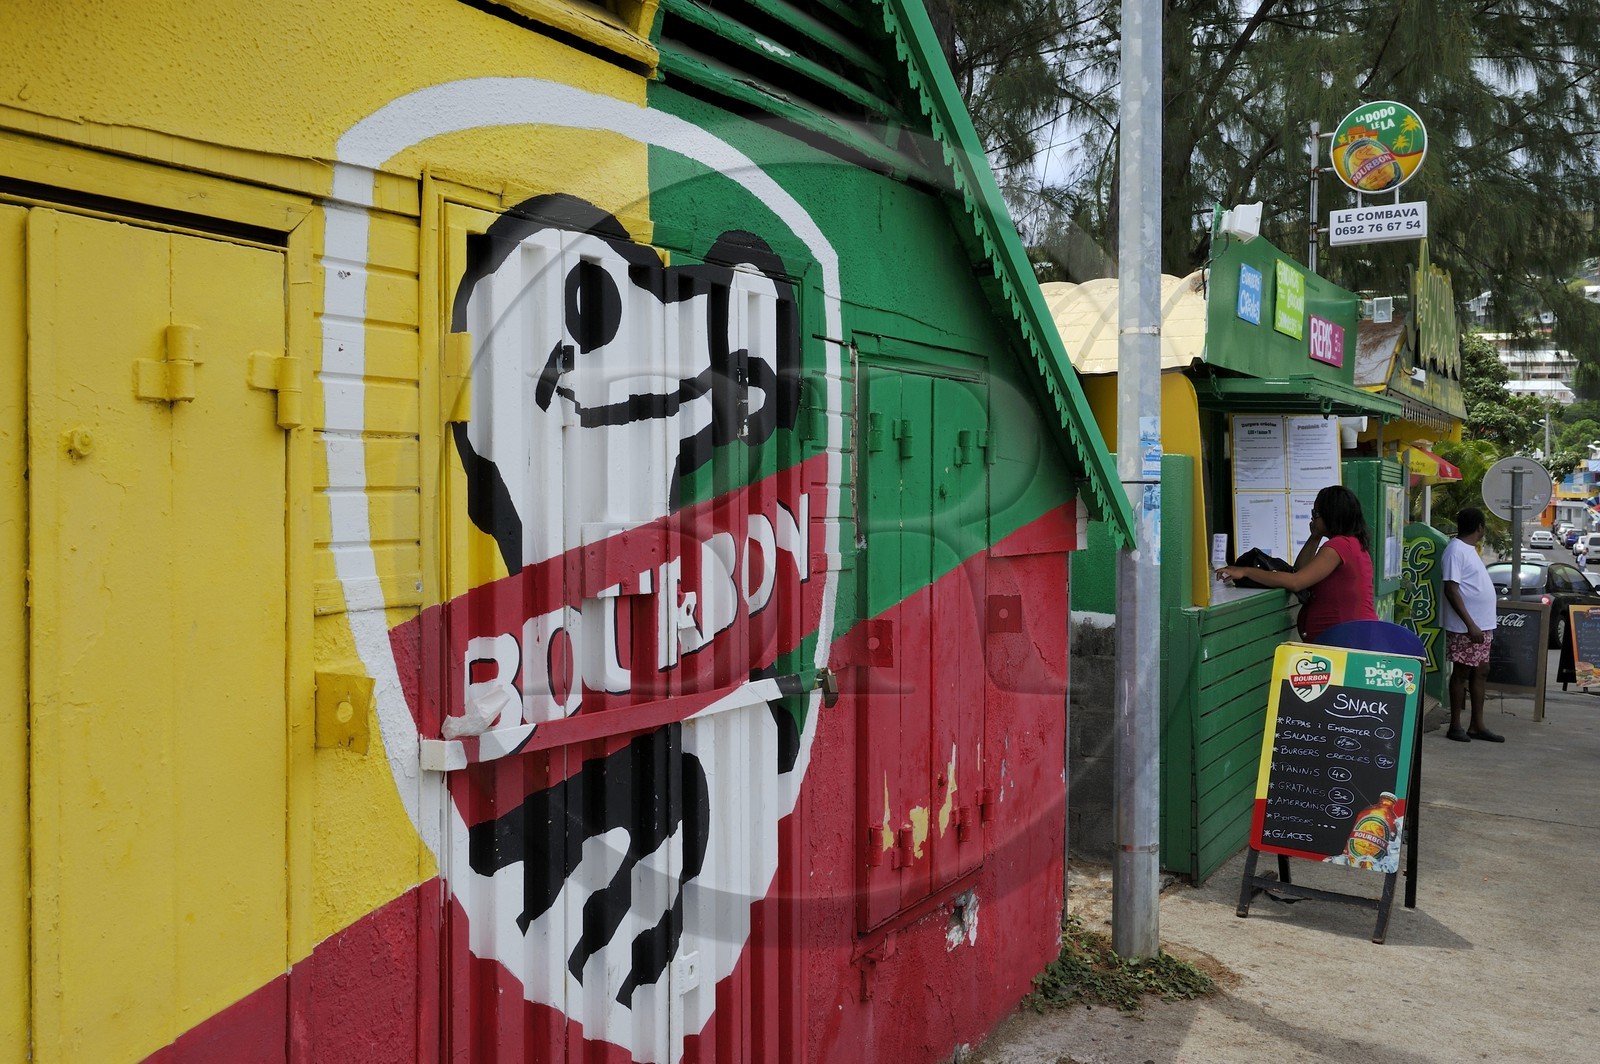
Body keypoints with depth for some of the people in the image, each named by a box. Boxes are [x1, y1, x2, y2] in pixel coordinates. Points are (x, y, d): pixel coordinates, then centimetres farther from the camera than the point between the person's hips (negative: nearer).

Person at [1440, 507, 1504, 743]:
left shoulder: (1469, 549, 15)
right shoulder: (1456, 550, -14)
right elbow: (1451, 590, -20)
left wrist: (1480, 625, 17)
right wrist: (1470, 624, -24)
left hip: (1483, 625, 9)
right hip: (1465, 628, -9)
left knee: (1481, 673, 10)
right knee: (1461, 674, -2)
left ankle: (1477, 725, 16)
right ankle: (1455, 726, 5)